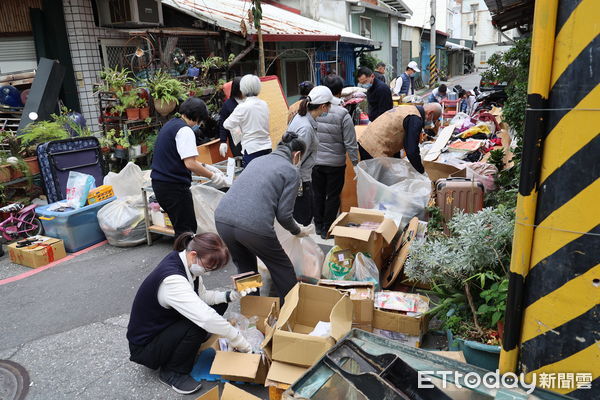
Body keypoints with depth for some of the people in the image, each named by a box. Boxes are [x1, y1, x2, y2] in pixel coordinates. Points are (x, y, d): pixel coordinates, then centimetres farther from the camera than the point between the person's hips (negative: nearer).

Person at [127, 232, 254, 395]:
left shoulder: (185, 262, -11)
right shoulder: (172, 279, -37)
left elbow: (202, 295, 1)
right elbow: (207, 318, -44)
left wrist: (229, 296, -16)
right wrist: (241, 343, -35)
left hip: (166, 326, 8)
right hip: (144, 346, -8)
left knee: (219, 305, 1)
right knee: (198, 325, -32)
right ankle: (172, 373, -8)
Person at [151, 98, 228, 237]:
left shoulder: (170, 125, 16)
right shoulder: (184, 130, -14)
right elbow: (190, 164, -21)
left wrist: (205, 167, 18)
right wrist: (213, 176, -10)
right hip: (174, 186, -10)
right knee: (186, 230, -1)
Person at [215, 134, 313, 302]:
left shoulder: (257, 160, 23)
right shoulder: (292, 171, 6)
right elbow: (284, 214, -1)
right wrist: (297, 231, 20)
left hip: (222, 219, 6)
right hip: (253, 226, -6)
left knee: (245, 268, 28)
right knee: (283, 269, 17)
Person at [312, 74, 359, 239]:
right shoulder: (342, 114, -16)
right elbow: (350, 143, -13)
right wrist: (355, 162, -2)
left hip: (315, 161, 4)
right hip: (335, 162, -3)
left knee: (318, 194, 18)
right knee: (333, 196, 11)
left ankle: (318, 225, 32)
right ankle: (327, 229, 20)